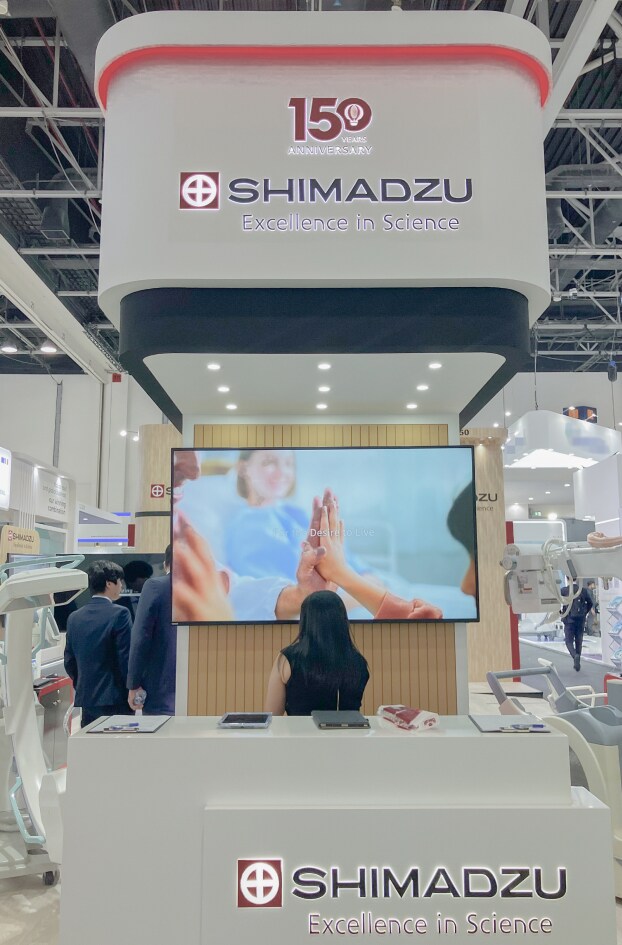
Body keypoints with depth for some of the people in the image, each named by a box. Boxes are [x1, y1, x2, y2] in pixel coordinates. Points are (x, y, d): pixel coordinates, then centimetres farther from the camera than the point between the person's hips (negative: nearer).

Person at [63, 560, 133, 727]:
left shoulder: (74, 617, 6)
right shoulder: (119, 613, -12)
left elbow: (69, 662, 12)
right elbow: (126, 658, -13)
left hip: (85, 699, 6)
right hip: (115, 700, -6)